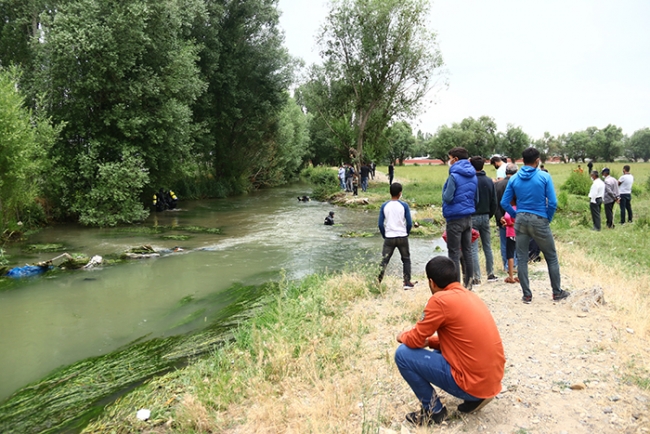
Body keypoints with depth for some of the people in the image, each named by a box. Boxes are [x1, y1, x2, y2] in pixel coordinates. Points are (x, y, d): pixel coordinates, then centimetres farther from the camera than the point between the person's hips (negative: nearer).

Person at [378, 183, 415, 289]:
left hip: (389, 238, 1)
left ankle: (378, 282, -4)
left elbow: (380, 224, -1)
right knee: (406, 259, 15)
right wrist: (406, 234, 12)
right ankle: (407, 282, 14)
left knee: (384, 260, 4)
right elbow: (409, 223, -4)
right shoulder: (404, 205, -5)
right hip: (402, 237, -1)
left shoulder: (384, 206, -1)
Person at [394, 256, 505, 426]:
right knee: (440, 351, 31)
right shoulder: (470, 296, 10)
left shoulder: (440, 300, -15)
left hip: (472, 381, -9)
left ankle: (433, 410, 6)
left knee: (403, 354, -5)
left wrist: (402, 336, 14)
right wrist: (430, 341, 20)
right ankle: (477, 396, 16)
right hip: (492, 378, 9)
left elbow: (416, 340, -7)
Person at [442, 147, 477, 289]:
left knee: (454, 254, -2)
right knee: (467, 252, 13)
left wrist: (444, 192, 1)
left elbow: (448, 198, -17)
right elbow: (475, 198, 17)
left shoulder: (454, 176, -16)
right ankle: (468, 284, 20)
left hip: (455, 218, -8)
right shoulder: (473, 176, 10)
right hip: (468, 217, 8)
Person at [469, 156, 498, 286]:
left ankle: (477, 278, -3)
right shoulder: (489, 181, 5)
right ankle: (491, 274, 22)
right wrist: (489, 215, 18)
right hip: (485, 217, 6)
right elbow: (494, 202, 7)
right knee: (487, 246, 16)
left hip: (473, 217, -6)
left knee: (473, 248, -3)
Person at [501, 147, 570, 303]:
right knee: (551, 257, 13)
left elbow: (504, 203, 2)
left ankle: (527, 295, 11)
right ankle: (557, 292, 21)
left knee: (521, 259, 8)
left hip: (521, 220, 3)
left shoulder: (514, 179, 3)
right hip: (539, 220, -3)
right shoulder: (544, 176, -6)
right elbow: (553, 203, -10)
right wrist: (548, 219, 5)